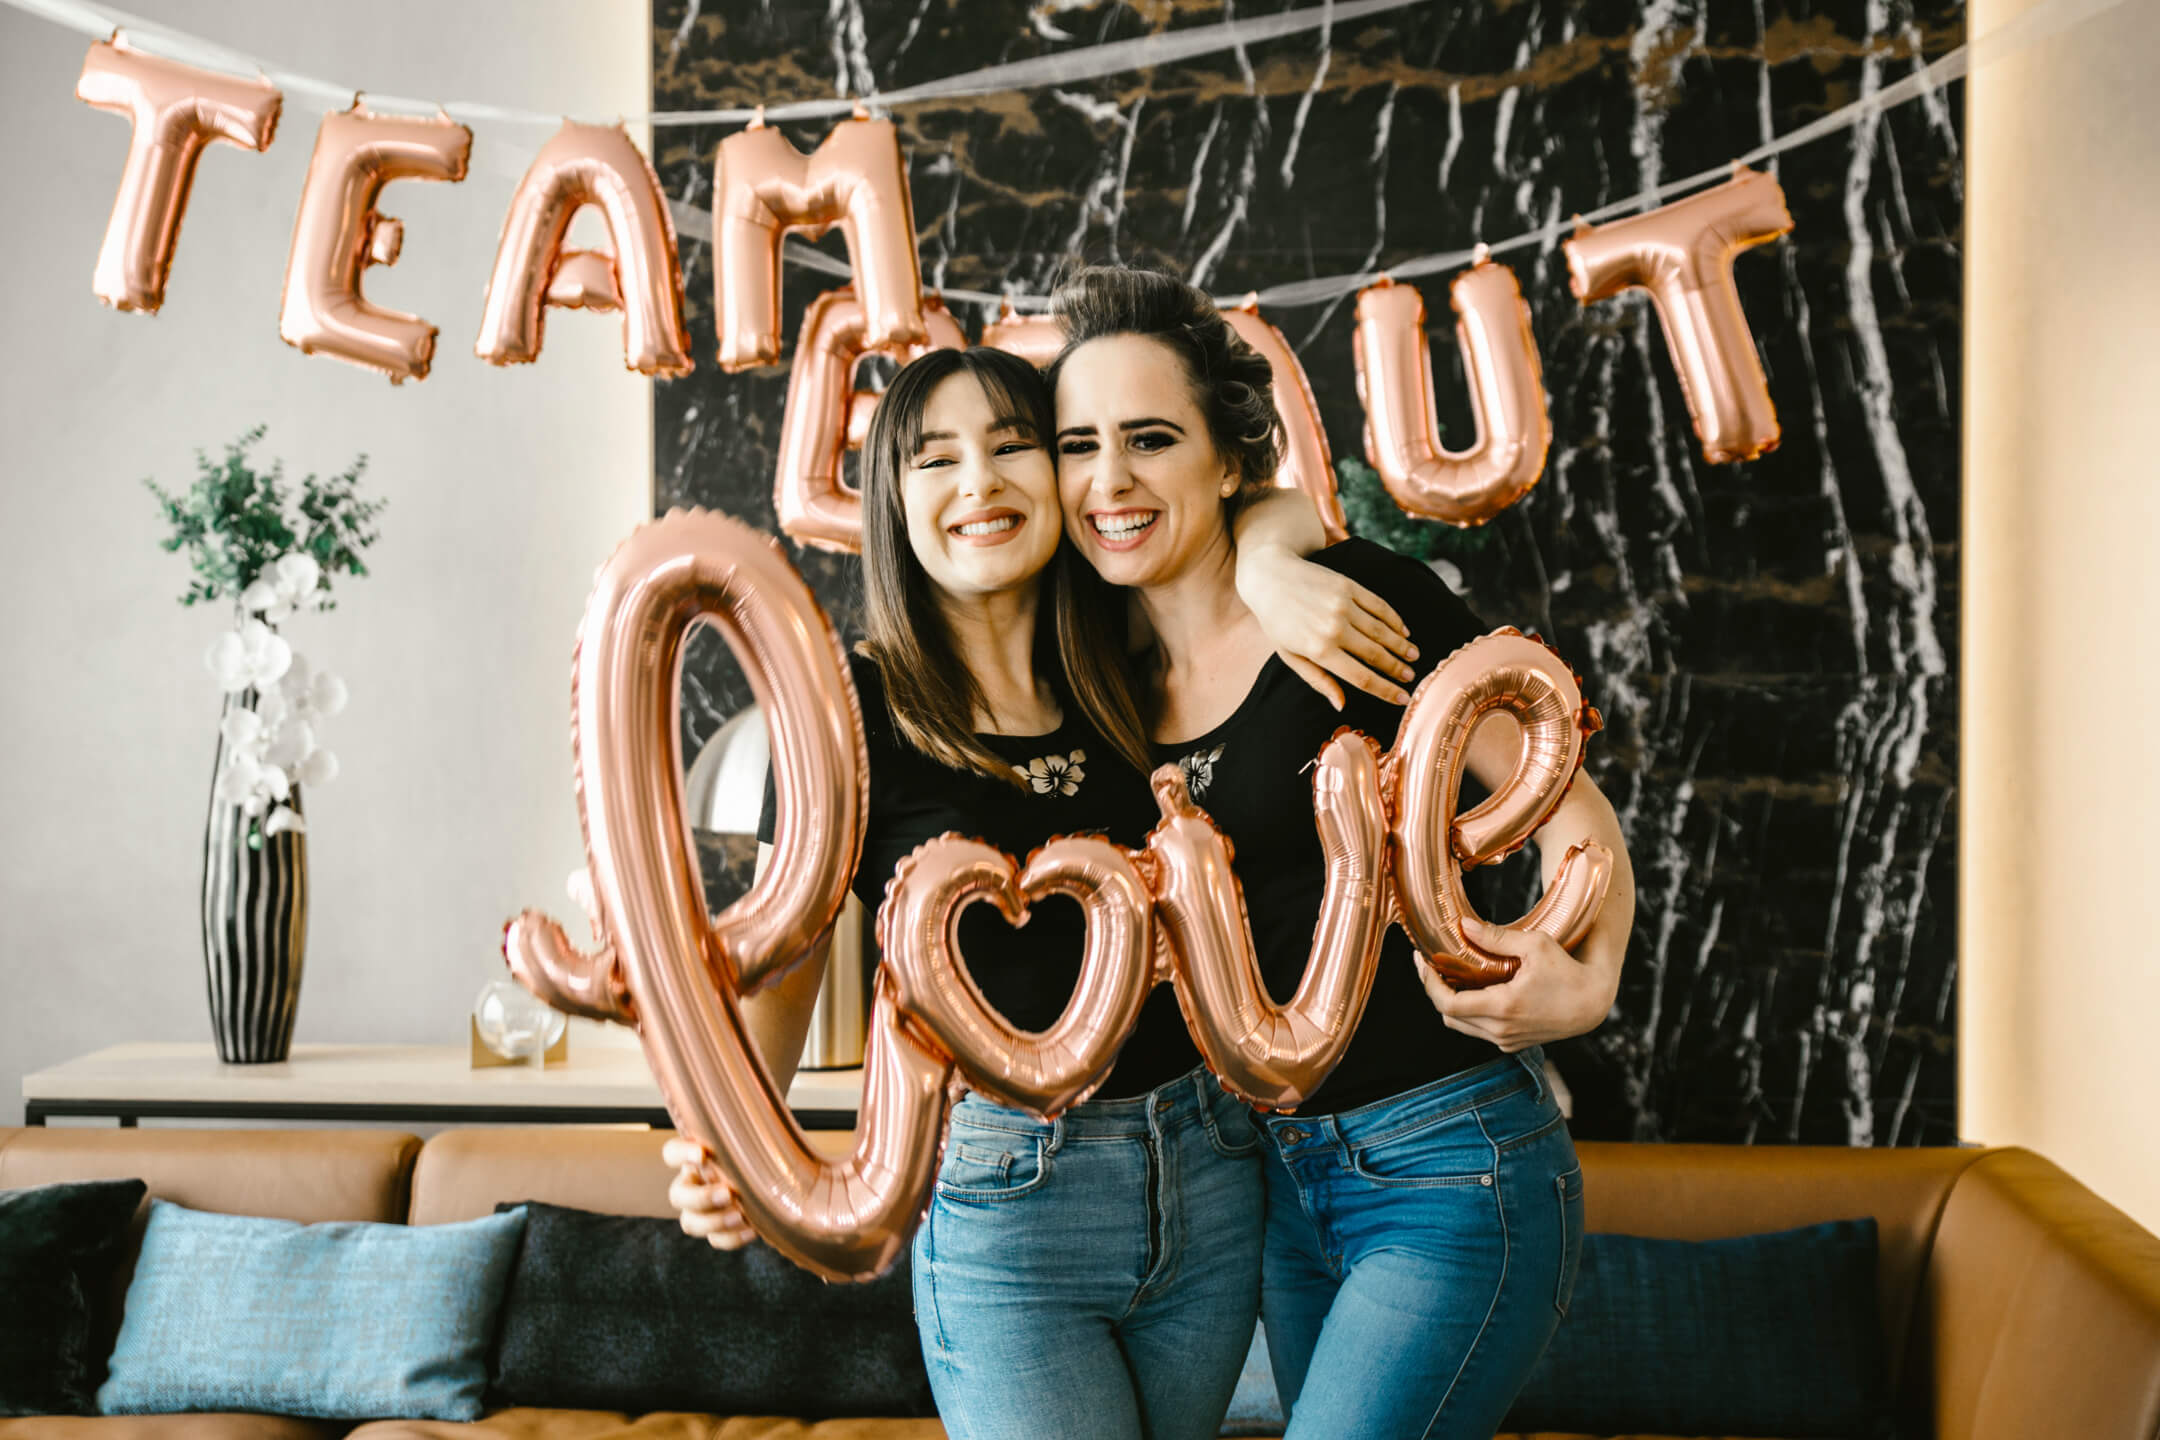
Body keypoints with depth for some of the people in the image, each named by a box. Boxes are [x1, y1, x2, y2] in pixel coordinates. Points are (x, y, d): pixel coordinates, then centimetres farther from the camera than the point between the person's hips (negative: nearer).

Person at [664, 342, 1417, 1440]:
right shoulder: (854, 708, -8)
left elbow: (1302, 480, 13)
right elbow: (780, 968, -6)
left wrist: (1266, 559, -11)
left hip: (1212, 1177, 4)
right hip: (1003, 1209, -4)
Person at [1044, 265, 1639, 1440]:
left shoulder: (1362, 603, -11)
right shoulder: (1120, 691, 7)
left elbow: (1568, 805, -8)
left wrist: (1586, 980, -28)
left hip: (1452, 1167, -6)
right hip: (1282, 1179, 7)